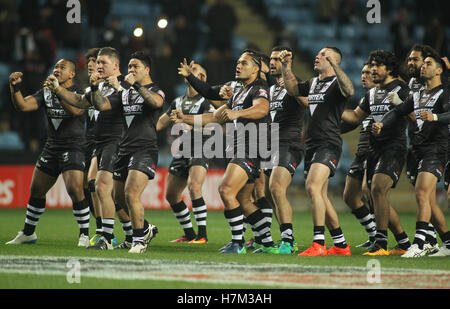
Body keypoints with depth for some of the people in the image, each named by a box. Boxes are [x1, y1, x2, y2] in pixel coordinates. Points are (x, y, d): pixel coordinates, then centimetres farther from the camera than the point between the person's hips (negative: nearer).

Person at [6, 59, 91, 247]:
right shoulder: (46, 92, 8)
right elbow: (23, 105, -2)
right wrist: (15, 87, -19)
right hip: (51, 147, 6)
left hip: (73, 148, -6)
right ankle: (28, 233, 27)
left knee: (75, 190, -20)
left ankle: (84, 235, -8)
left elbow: (76, 110, -29)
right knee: (36, 190, 11)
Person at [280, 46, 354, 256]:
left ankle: (318, 243, -28)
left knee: (313, 186, -25)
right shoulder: (313, 83, 19)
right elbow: (292, 88, 30)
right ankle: (341, 245, 19)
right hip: (312, 145, 9)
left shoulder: (336, 83, -6)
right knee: (321, 197, 10)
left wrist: (334, 65, -35)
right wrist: (286, 65, 17)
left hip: (329, 144, -9)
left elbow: (349, 91, -27)